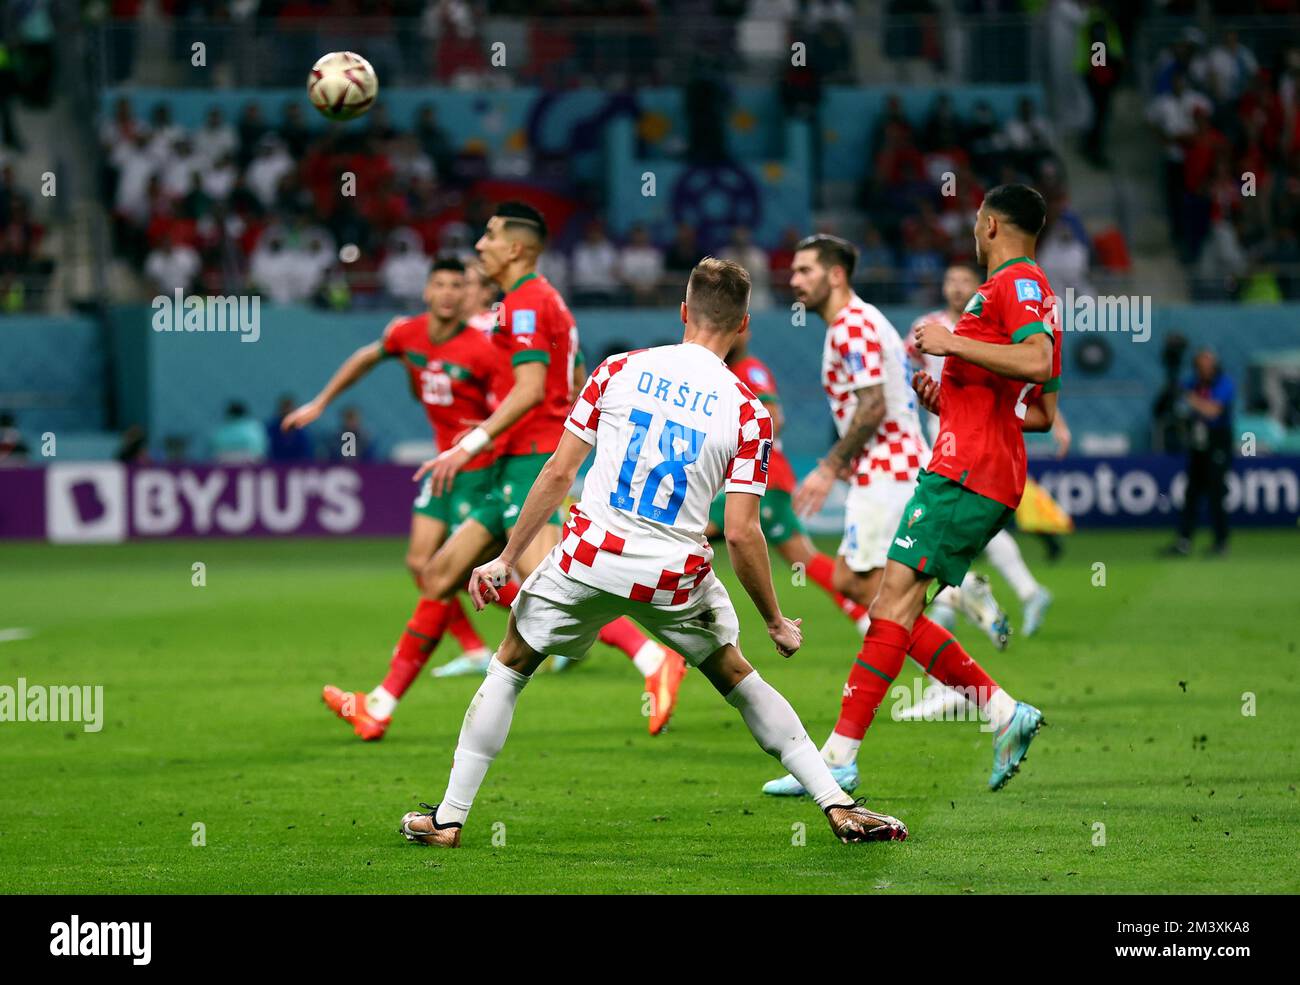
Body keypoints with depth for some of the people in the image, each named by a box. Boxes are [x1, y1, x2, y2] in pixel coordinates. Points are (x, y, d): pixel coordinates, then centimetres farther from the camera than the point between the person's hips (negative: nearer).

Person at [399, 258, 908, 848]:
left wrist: (507, 558, 9)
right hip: (675, 576, 0)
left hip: (590, 556, 0)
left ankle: (449, 816, 16)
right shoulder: (747, 411, -1)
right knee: (736, 677, 21)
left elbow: (558, 474, 2)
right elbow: (741, 534, -5)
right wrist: (777, 623, 6)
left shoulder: (620, 370, 3)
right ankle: (839, 805, 17)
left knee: (510, 666, 19)